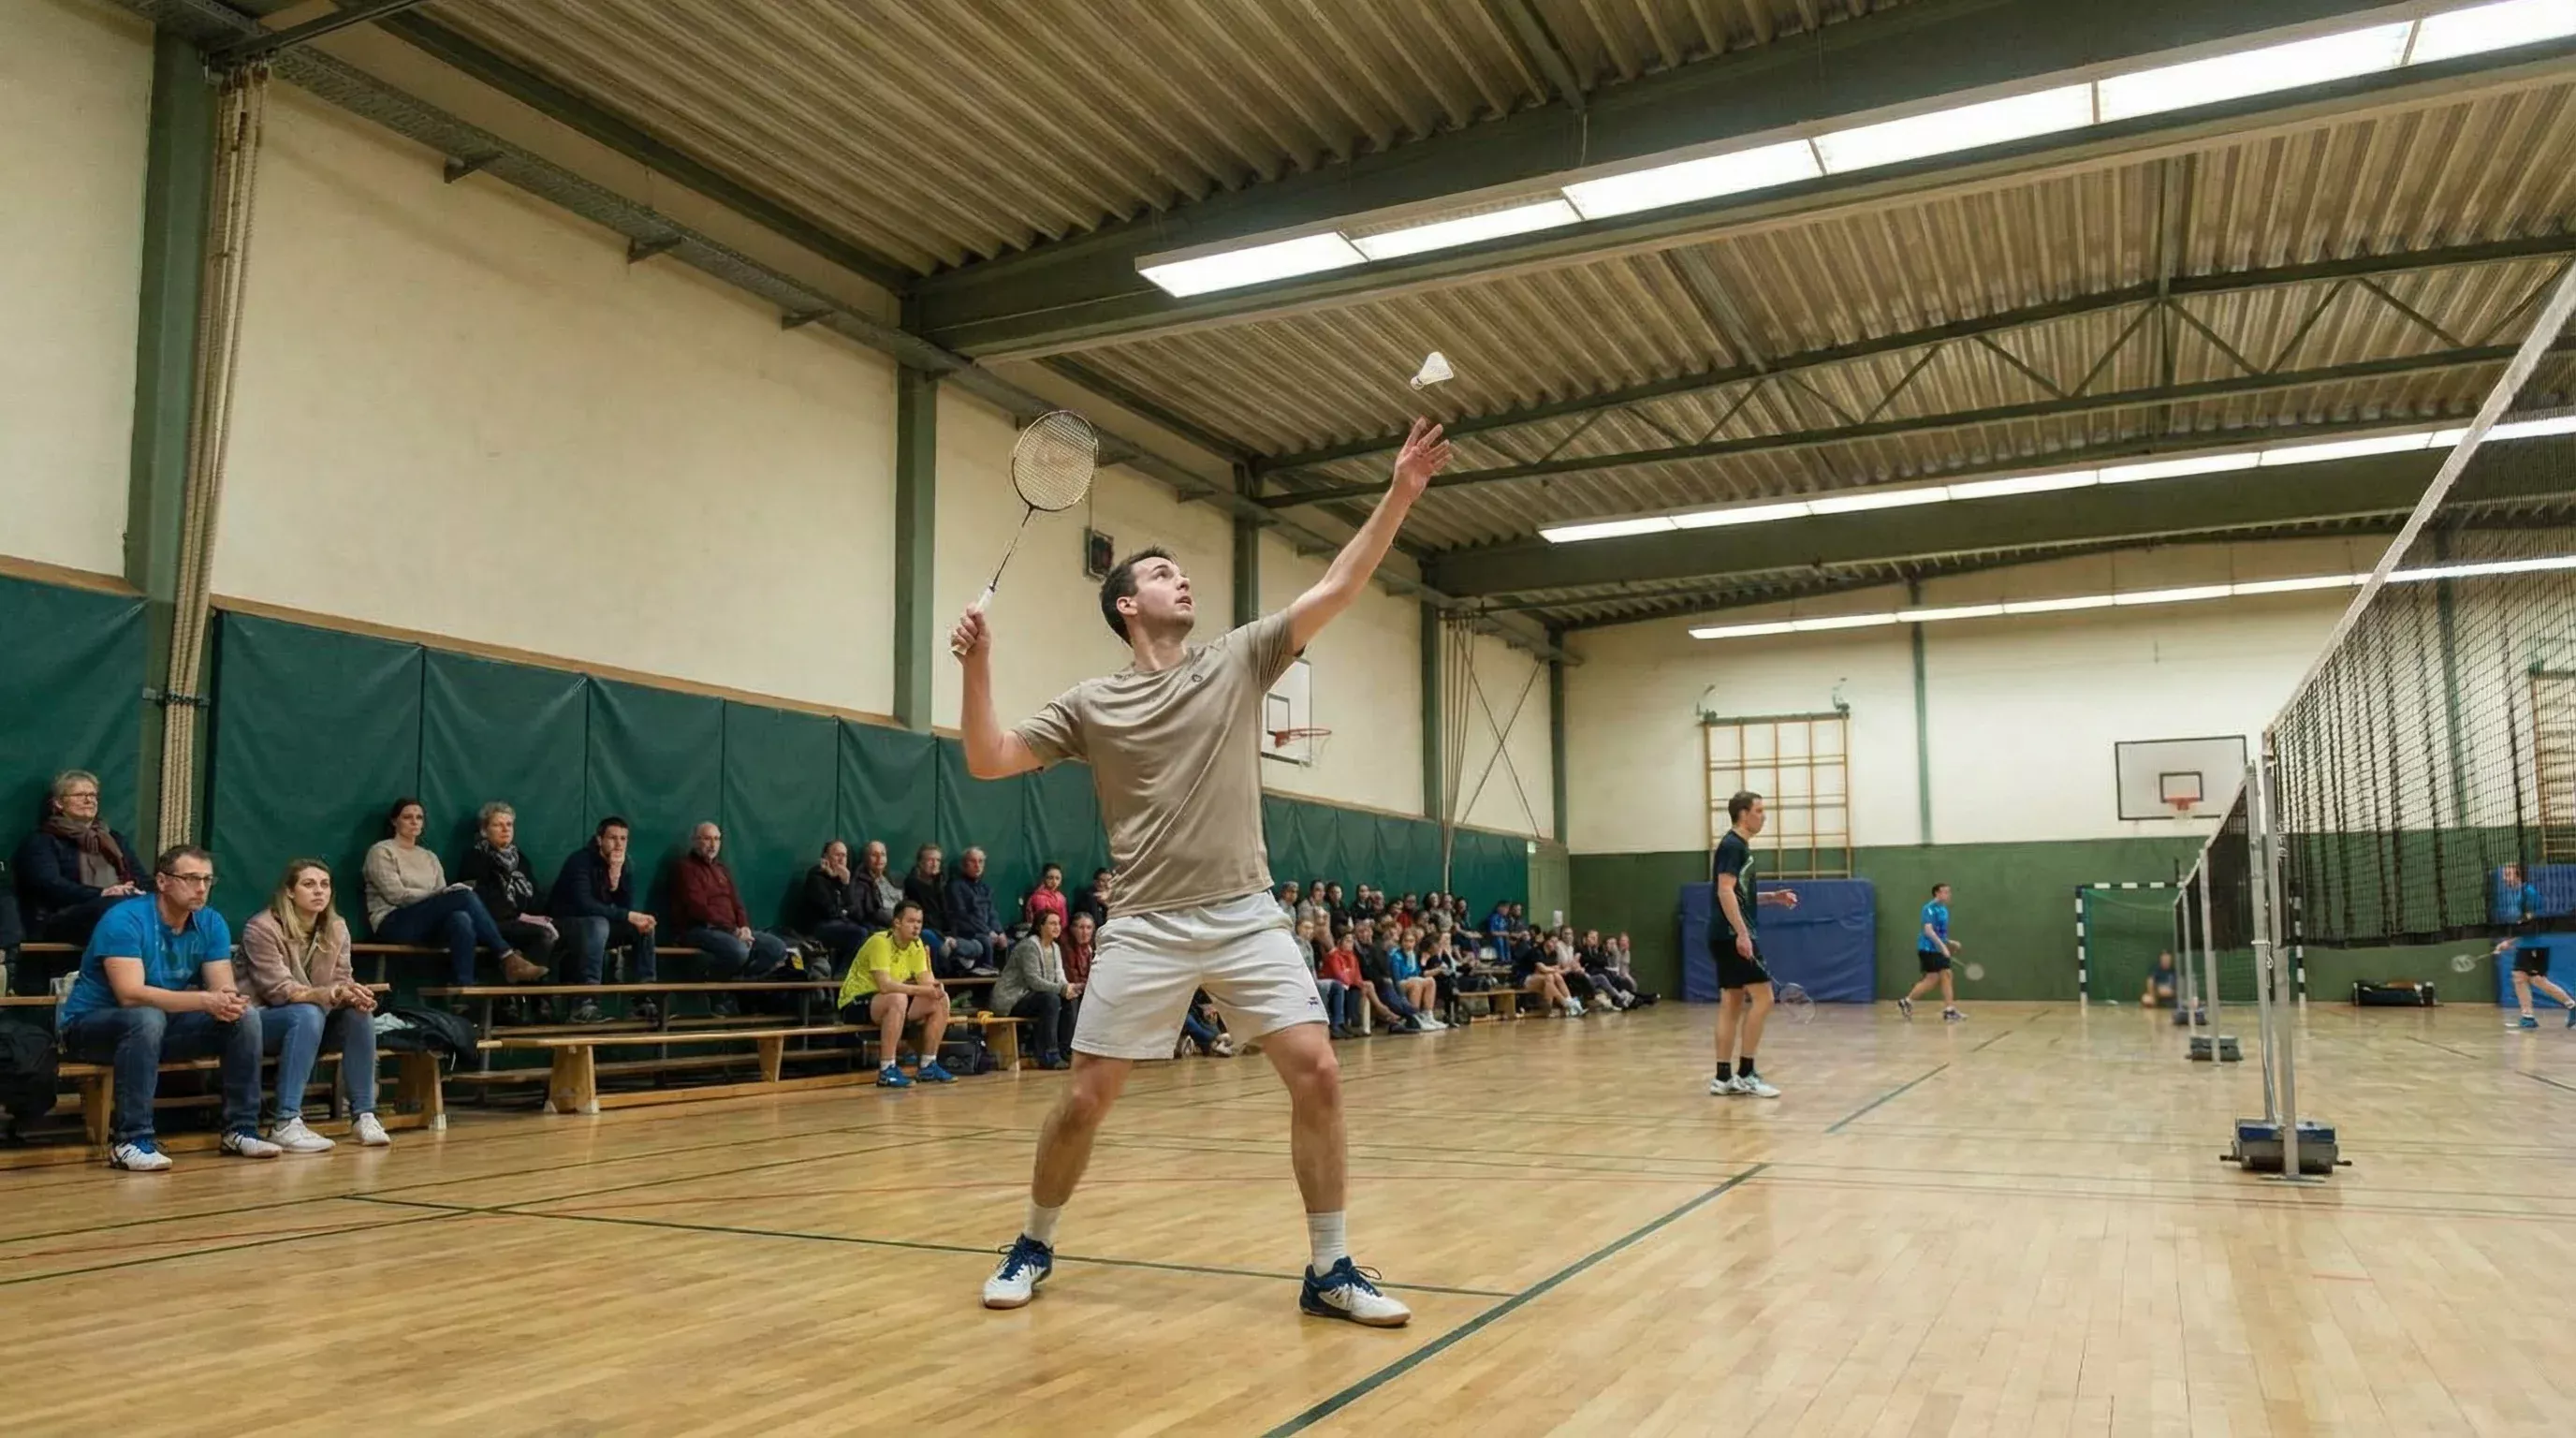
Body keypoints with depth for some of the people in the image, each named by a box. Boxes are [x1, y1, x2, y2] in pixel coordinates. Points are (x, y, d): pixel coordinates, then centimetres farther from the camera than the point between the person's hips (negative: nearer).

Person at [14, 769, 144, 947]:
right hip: (65, 917, -5)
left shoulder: (117, 839, 32)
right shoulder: (41, 842, 14)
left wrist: (132, 891, -6)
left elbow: (141, 878, 21)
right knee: (118, 906, -42)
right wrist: (101, 894, -19)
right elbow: (50, 886, -3)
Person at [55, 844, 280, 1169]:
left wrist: (231, 1002, -34)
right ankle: (131, 1141, -33)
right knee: (148, 1018, -38)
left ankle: (241, 1129, -7)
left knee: (245, 1015, -12)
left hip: (162, 1023, 6)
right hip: (90, 1024, -6)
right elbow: (131, 995, -32)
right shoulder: (125, 919, -22)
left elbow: (223, 988, -9)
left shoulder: (212, 923, -3)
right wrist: (205, 1000, -40)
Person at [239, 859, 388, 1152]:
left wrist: (354, 994, -29)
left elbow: (342, 981, -3)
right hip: (264, 1022, -6)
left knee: (359, 1012, -22)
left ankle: (363, 1115, -17)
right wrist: (331, 995, -40)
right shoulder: (262, 928, -17)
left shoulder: (336, 929, 1)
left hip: (312, 1023, 6)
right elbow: (278, 990, -24)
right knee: (307, 1014, -36)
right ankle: (286, 1124, -37)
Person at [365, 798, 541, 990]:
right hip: (393, 924, -5)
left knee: (461, 920, -34)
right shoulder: (382, 852, 5)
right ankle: (508, 958, -30)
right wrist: (441, 894, -15)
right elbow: (396, 895, -9)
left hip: (427, 924, 5)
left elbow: (443, 898, 10)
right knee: (463, 895, -28)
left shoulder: (429, 856, 22)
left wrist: (448, 895, -14)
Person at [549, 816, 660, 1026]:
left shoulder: (626, 865, 0)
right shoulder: (581, 860, -21)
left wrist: (617, 875, -26)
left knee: (645, 925, -12)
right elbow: (584, 904, -33)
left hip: (599, 924, 7)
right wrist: (629, 916, -35)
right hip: (564, 923, -7)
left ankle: (643, 999, -13)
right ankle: (584, 1004, -42)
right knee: (598, 924, -36)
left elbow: (628, 907, -10)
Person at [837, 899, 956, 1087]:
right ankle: (887, 1071, -31)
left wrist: (935, 987, -27)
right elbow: (885, 985, -33)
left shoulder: (916, 944, 2)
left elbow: (926, 981, -4)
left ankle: (927, 1066, 4)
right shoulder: (880, 942, -23)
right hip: (855, 1003, -8)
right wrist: (922, 990, -35)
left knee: (941, 1000, -5)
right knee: (898, 999, -37)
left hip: (893, 1002, 8)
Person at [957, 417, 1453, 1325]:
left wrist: (1401, 493, -8)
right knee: (1085, 1099, 1)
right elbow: (988, 763, 2)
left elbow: (1336, 589, 0)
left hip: (1246, 917, 1)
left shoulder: (1239, 662, 7)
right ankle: (1033, 1247, 26)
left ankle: (1329, 1269, 6)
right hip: (1147, 927, -1)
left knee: (1317, 1075, -10)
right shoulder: (1092, 704, 4)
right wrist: (978, 670, -12)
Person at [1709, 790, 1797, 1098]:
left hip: (1728, 937, 10)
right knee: (1762, 997, -10)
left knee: (1732, 1004, 8)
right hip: (1732, 936, -10)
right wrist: (1742, 934, -26)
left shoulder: (1739, 847, 18)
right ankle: (1745, 1074, -7)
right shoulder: (1731, 846, -11)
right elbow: (1725, 891, -20)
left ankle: (1723, 1078, 9)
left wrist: (1773, 897, 15)